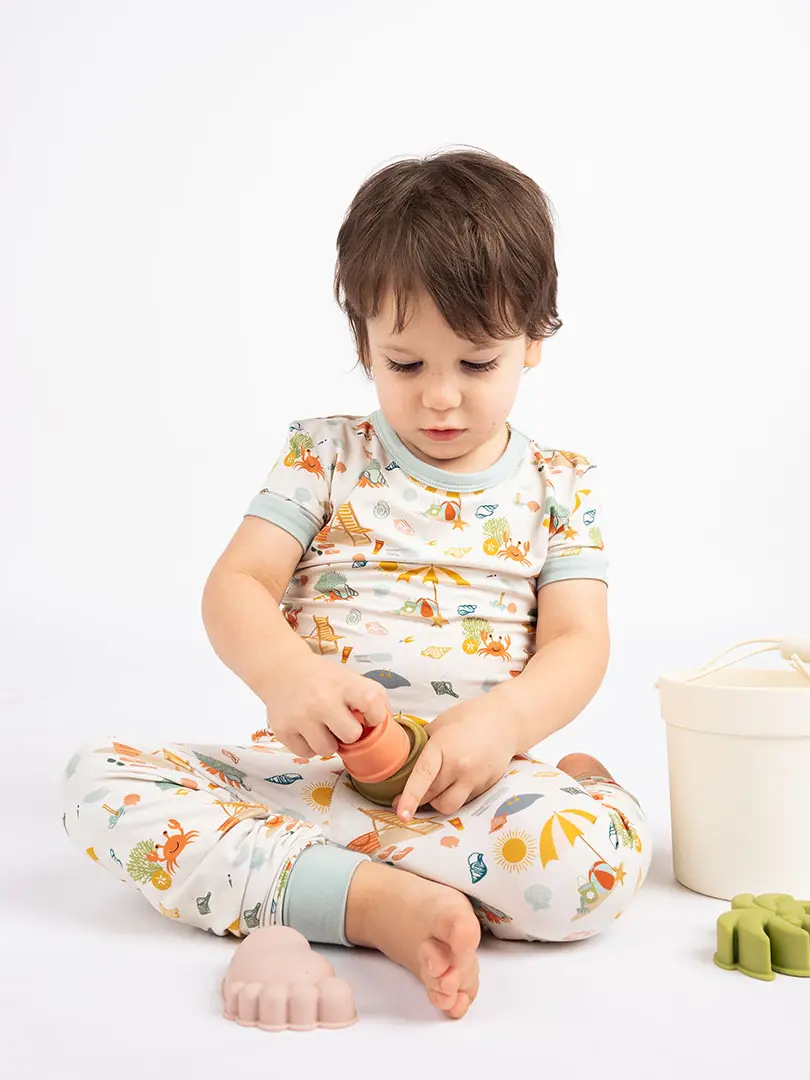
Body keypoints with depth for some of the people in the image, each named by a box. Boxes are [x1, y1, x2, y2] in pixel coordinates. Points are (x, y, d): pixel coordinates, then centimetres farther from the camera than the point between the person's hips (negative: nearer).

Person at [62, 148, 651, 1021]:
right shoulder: (325, 456, 9)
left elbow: (577, 643, 1)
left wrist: (504, 721, -23)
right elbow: (235, 586, -1)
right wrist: (283, 671, -26)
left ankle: (282, 867, -23)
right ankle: (377, 902, -32)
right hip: (309, 759, 1)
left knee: (603, 852, -34)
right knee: (97, 776, -22)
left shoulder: (560, 486, 9)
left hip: (471, 782, 0)